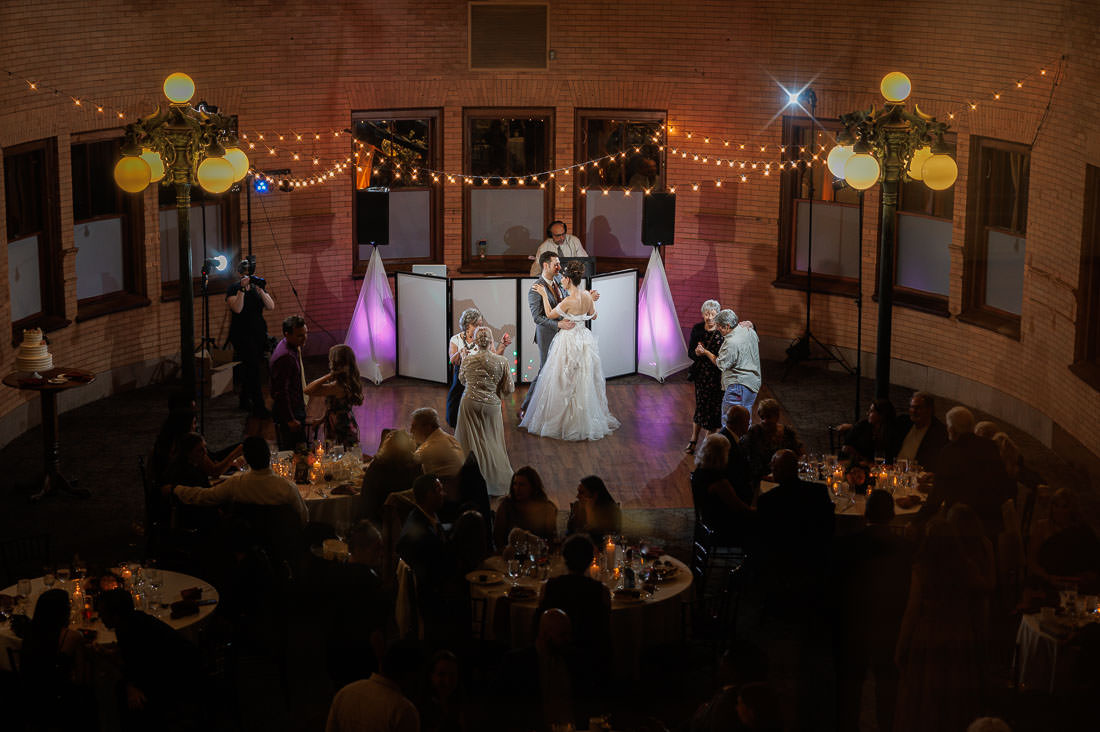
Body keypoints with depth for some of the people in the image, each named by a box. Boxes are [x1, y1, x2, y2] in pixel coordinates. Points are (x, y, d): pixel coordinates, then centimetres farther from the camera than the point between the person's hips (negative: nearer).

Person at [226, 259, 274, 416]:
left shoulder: (258, 287, 11)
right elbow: (237, 308, -19)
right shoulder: (233, 289, -2)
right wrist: (242, 289, -21)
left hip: (259, 332, 5)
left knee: (251, 368, 8)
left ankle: (245, 401, 22)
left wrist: (261, 290, -15)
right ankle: (258, 406, -15)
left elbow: (271, 306, -3)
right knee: (253, 367, -14)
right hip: (242, 334, -5)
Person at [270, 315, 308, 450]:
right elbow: (281, 392, -27)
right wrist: (290, 419, -23)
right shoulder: (285, 356, -28)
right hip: (287, 410, -10)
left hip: (297, 407, 10)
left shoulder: (295, 347, 4)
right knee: (289, 451, -1)